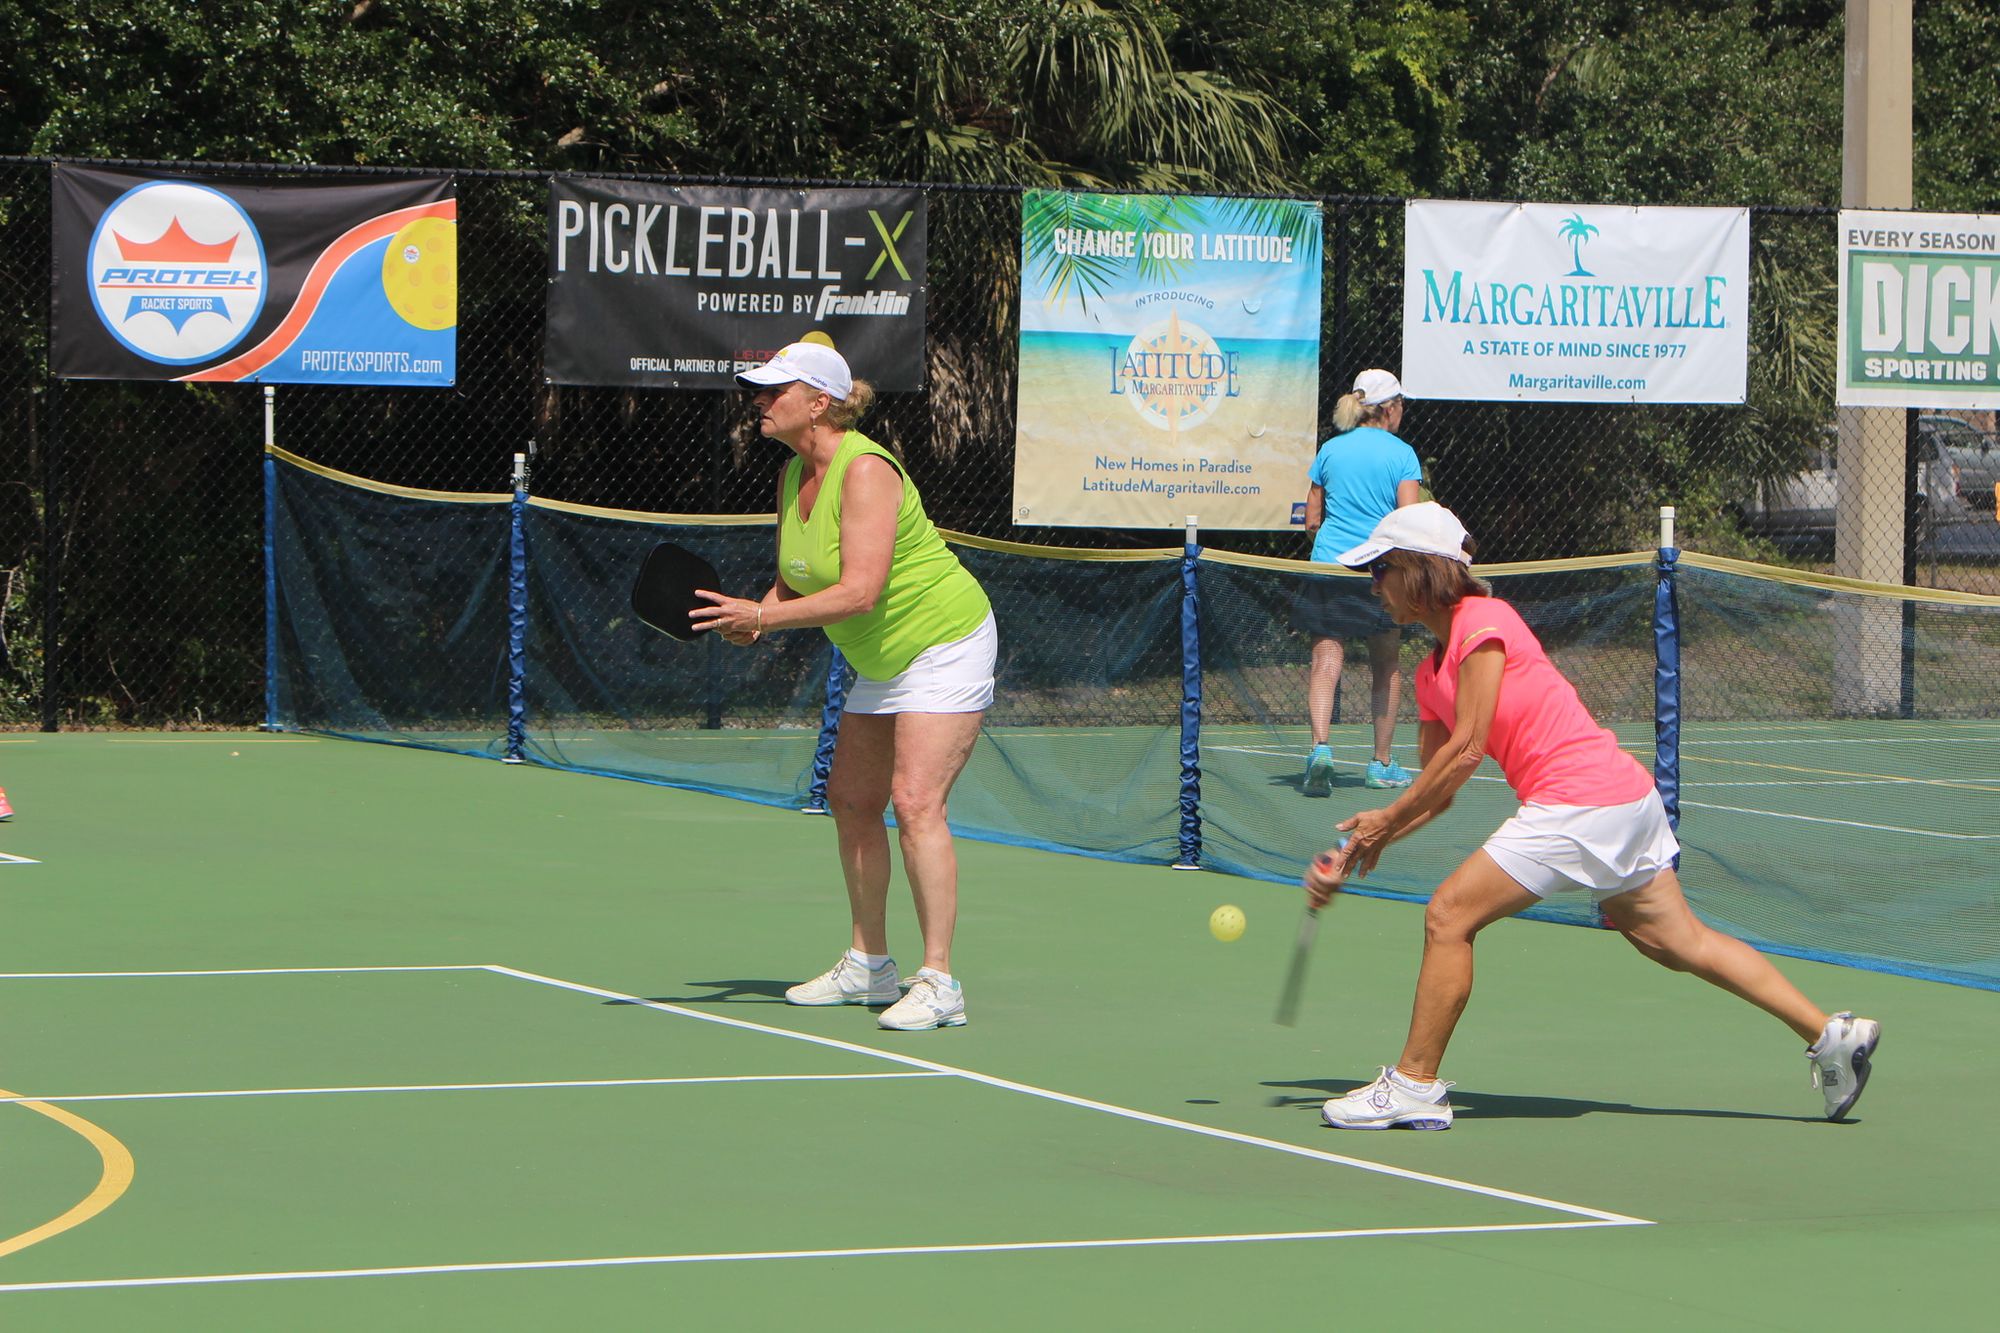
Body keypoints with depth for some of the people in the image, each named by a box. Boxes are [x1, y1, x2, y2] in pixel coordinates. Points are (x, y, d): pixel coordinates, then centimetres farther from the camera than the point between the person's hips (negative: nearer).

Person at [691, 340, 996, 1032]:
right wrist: (757, 617, -10)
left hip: (944, 645, -10)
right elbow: (795, 580, 11)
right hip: (881, 663, 10)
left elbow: (860, 590, -32)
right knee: (851, 802, 11)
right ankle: (869, 965, 23)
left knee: (915, 803, -19)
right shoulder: (793, 476, 3)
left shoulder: (865, 472, -25)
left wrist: (763, 616, -33)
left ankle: (938, 982, -20)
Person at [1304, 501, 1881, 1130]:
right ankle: (1831, 1034, 18)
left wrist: (1387, 819, -9)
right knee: (1679, 941, 14)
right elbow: (1436, 789, 17)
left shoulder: (1482, 622, -11)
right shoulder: (1431, 674, 16)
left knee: (1449, 915, -7)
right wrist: (1358, 851, 7)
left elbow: (1466, 750, -15)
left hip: (1582, 803, -10)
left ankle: (1415, 1083, 0)